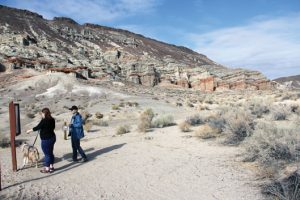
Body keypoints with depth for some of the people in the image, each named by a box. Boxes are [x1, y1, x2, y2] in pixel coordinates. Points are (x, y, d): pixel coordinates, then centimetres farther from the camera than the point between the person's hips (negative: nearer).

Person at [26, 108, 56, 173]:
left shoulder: (44, 121, -19)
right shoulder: (52, 120, 5)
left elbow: (37, 127, -14)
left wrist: (29, 130, 1)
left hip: (46, 139, -8)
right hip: (52, 138, 8)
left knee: (47, 154, 1)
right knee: (50, 153, 16)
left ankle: (47, 168, 10)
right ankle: (51, 166, 25)